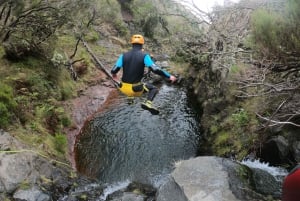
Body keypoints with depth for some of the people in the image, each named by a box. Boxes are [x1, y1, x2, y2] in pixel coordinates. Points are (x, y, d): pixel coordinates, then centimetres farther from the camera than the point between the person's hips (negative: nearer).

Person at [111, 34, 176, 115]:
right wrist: (169, 76, -7)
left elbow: (114, 70, -5)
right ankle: (148, 103, -7)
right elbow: (155, 69, -19)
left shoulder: (124, 55, -2)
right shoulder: (144, 56, -10)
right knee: (154, 88, 17)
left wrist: (114, 74, 20)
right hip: (136, 89, -4)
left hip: (124, 88, 4)